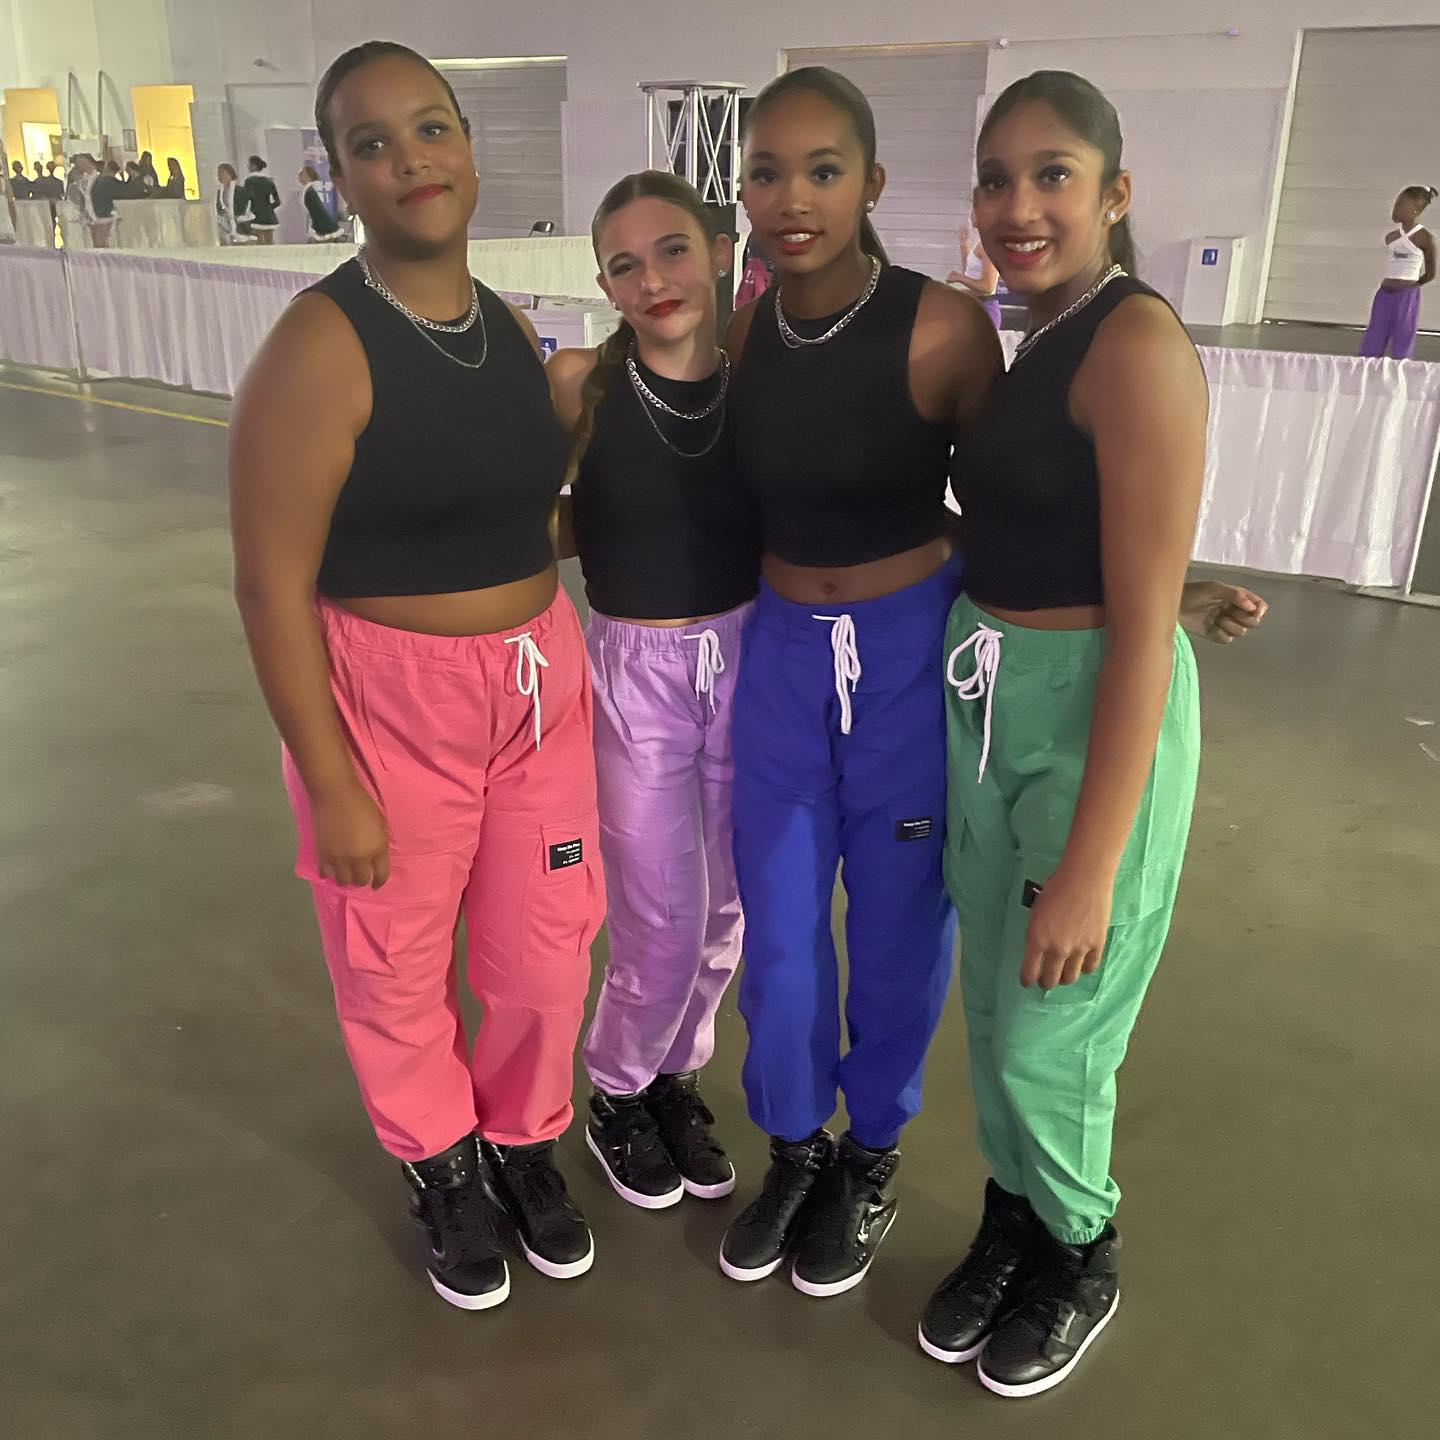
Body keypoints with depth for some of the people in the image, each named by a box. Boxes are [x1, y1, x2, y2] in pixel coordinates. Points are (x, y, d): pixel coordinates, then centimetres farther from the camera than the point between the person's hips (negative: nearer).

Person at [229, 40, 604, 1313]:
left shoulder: (516, 331, 4)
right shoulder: (319, 348, -16)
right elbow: (271, 585, -15)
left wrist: (565, 666, 14)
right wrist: (331, 784, -15)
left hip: (538, 681, 6)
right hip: (386, 696, -5)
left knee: (547, 944, 16)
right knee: (397, 963, 14)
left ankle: (524, 1139, 43)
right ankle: (440, 1164, 42)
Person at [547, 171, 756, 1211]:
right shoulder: (580, 384, -12)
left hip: (747, 657, 3)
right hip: (634, 669, -3)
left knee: (727, 905, 14)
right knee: (661, 920, 4)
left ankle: (678, 1075, 40)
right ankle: (617, 1096, 33)